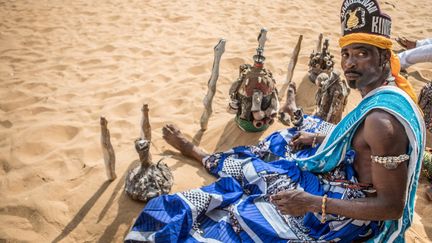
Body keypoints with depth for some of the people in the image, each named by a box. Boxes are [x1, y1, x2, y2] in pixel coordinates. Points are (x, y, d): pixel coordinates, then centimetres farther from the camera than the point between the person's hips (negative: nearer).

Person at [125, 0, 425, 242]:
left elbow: (392, 206, -30)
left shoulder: (382, 121, -34)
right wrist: (320, 138, 10)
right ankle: (200, 154, 37)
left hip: (348, 208, -9)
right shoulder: (390, 91, -4)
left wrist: (313, 204, -31)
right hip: (349, 173, 9)